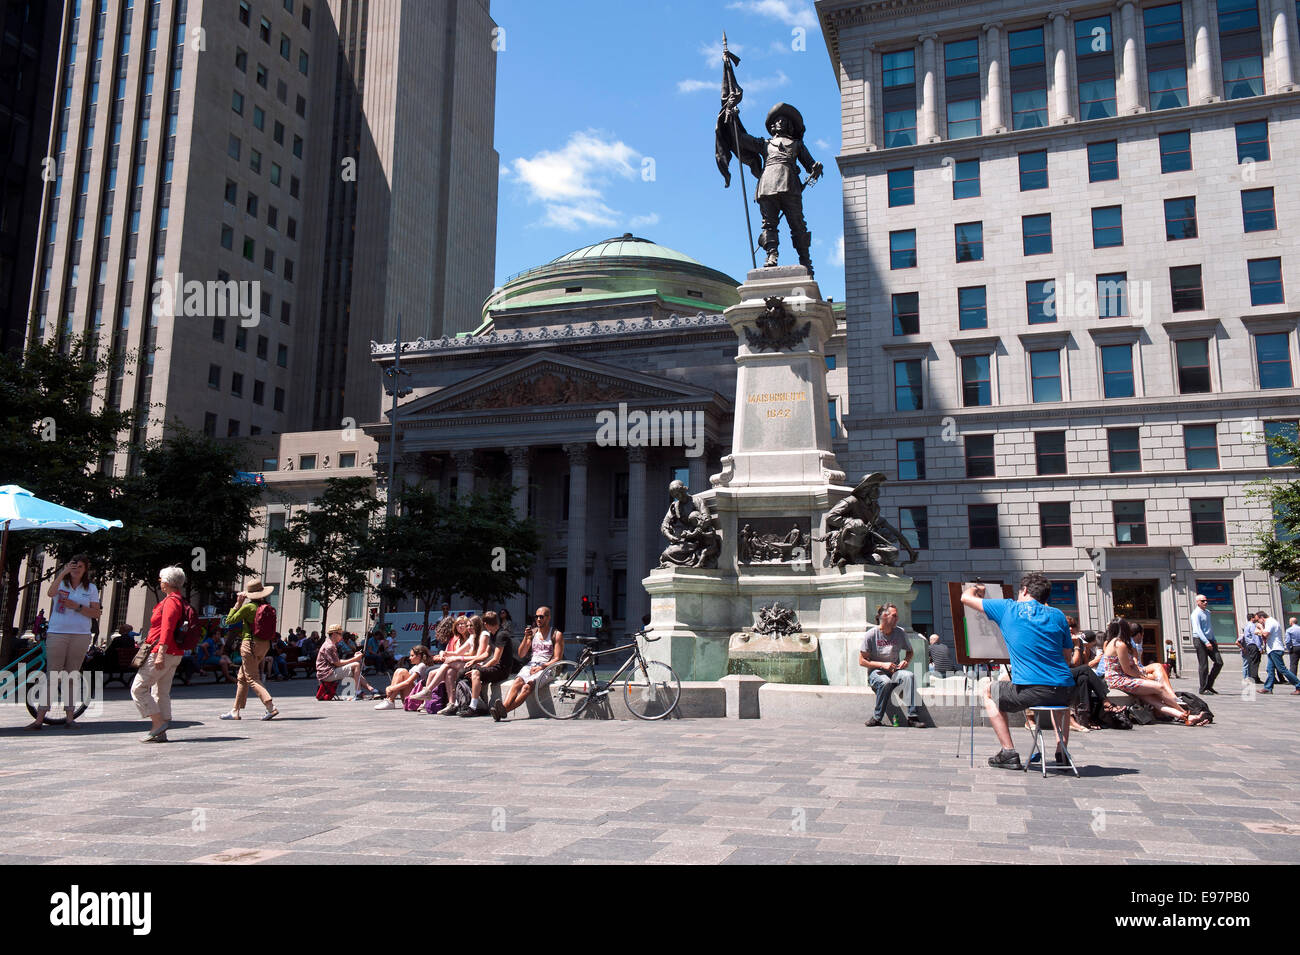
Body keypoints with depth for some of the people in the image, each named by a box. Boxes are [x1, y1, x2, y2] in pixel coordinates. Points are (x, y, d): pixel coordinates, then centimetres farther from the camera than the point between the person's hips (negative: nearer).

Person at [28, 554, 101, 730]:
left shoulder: (91, 588, 11)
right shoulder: (60, 583, 9)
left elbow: (95, 614, 5)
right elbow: (50, 593, -16)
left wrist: (77, 607, -9)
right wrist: (63, 573, -26)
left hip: (80, 635, 1)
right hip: (57, 634, -1)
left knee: (72, 677, 4)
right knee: (52, 676, -5)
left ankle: (70, 717, 8)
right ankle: (39, 718, -2)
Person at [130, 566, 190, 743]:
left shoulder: (171, 601, -13)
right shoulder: (180, 601, 17)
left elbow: (167, 629, -22)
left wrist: (160, 654, -27)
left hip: (163, 653, -10)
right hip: (174, 655, 10)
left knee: (138, 689, -3)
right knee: (161, 692, 10)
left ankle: (158, 723, -8)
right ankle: (161, 733, 9)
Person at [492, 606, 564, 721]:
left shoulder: (556, 634, 7)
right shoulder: (532, 632, 20)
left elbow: (557, 659, -1)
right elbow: (521, 655, 14)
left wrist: (541, 667, -15)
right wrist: (526, 638, -1)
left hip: (547, 668, -4)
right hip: (530, 666, 4)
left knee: (529, 685, -32)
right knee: (518, 681, -30)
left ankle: (504, 710, -49)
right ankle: (504, 705, -52)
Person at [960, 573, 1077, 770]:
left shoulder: (1009, 608, 4)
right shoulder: (1057, 615, 13)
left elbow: (966, 597, 14)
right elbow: (1067, 657, 18)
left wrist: (976, 588, 36)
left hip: (1031, 691, -4)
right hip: (1064, 691, 4)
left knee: (990, 693, 24)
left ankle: (1009, 753, 14)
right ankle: (1062, 751, 31)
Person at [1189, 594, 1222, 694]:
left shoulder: (1207, 612, 16)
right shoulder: (1196, 614, -10)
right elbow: (1198, 630, -18)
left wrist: (1214, 640, 15)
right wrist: (1206, 642, -24)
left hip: (1209, 641, 8)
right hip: (1200, 641, -8)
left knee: (1219, 662, 1)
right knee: (1203, 665, -5)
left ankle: (1209, 685, 13)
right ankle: (1202, 689, 5)